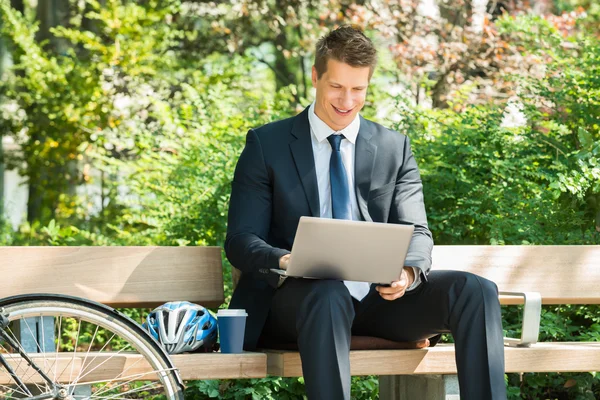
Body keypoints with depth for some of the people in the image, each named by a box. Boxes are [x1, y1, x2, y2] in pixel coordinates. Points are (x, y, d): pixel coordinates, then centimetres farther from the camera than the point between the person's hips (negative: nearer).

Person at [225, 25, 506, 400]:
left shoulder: (395, 147, 14)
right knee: (328, 296, -40)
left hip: (379, 296, 3)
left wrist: (408, 272, -19)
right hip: (297, 297, -3)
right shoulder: (266, 144, 6)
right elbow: (240, 239, 0)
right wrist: (283, 261, -24)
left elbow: (416, 232, 7)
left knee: (476, 291, -22)